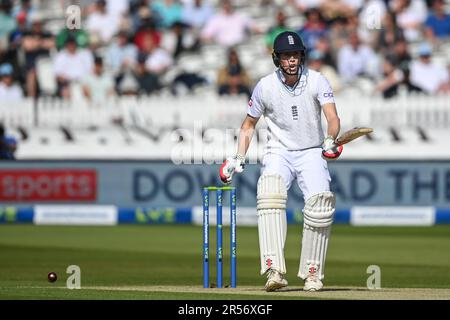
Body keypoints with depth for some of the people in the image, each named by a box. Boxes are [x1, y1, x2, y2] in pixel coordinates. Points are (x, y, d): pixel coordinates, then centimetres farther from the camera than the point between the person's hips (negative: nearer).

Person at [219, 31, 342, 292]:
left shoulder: (317, 82, -8)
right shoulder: (265, 87, -5)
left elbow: (333, 118, -20)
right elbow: (249, 124, 9)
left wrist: (331, 139, -42)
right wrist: (239, 159, -2)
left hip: (312, 153, 0)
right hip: (278, 153, 0)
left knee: (320, 202, -23)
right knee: (270, 194, -30)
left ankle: (313, 273, -6)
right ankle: (275, 271, -38)